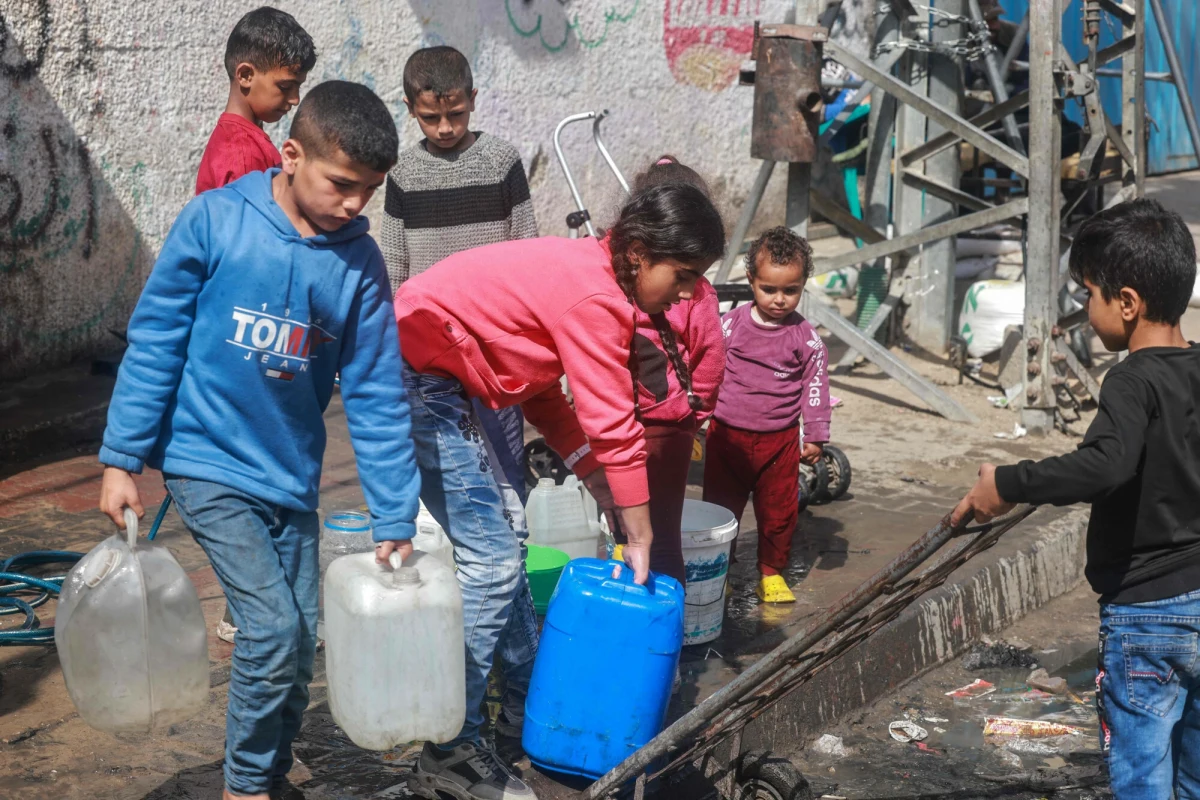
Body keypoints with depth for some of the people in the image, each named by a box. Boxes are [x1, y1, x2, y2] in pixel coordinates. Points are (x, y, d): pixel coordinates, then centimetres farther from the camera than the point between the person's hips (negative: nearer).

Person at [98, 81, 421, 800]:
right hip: (209, 464, -4)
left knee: (299, 648, 10)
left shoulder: (360, 263, -5)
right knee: (273, 628, -13)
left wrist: (396, 520, -3)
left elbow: (377, 396, -2)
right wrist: (122, 459, -5)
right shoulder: (215, 221, -13)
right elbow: (154, 342, -6)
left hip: (291, 477, 4)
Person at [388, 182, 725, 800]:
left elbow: (544, 395, 13)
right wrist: (640, 541, -11)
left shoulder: (581, 269, 9)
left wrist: (599, 483, 7)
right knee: (490, 559, -9)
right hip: (419, 374, -11)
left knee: (501, 528, 19)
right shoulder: (594, 297, -21)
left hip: (437, 377, 11)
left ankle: (529, 684, 35)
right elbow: (616, 429, -19)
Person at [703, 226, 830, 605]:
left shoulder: (806, 338, -3)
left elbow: (815, 386, 2)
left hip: (779, 441, 0)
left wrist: (815, 436, 1)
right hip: (726, 434, 0)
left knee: (778, 511, 7)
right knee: (719, 507, 7)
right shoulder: (730, 325, -2)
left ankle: (772, 574, 22)